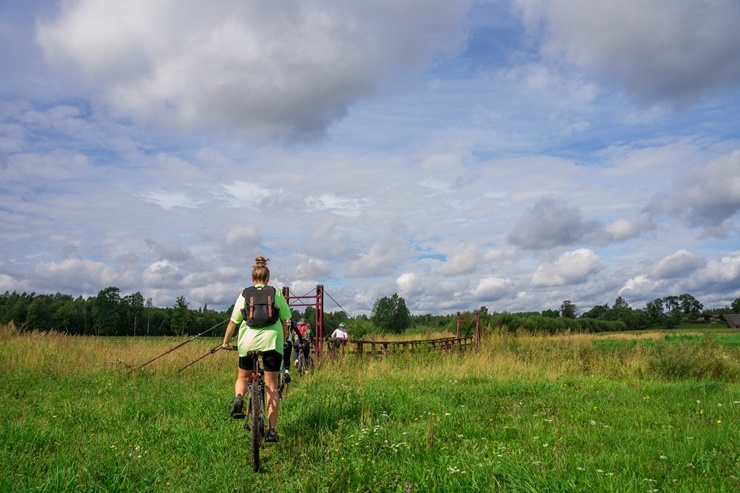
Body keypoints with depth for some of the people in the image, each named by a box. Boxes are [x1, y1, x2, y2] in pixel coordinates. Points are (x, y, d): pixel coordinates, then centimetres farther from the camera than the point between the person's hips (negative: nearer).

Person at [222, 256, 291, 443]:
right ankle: (272, 430, 2)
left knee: (243, 377, 23)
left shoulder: (244, 295, 9)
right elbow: (285, 321, 10)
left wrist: (226, 342, 21)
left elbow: (233, 321, 9)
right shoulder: (277, 294, 9)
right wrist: (283, 340, 25)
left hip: (248, 340, 1)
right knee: (272, 387, 5)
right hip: (271, 340, 0)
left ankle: (238, 398, -8)